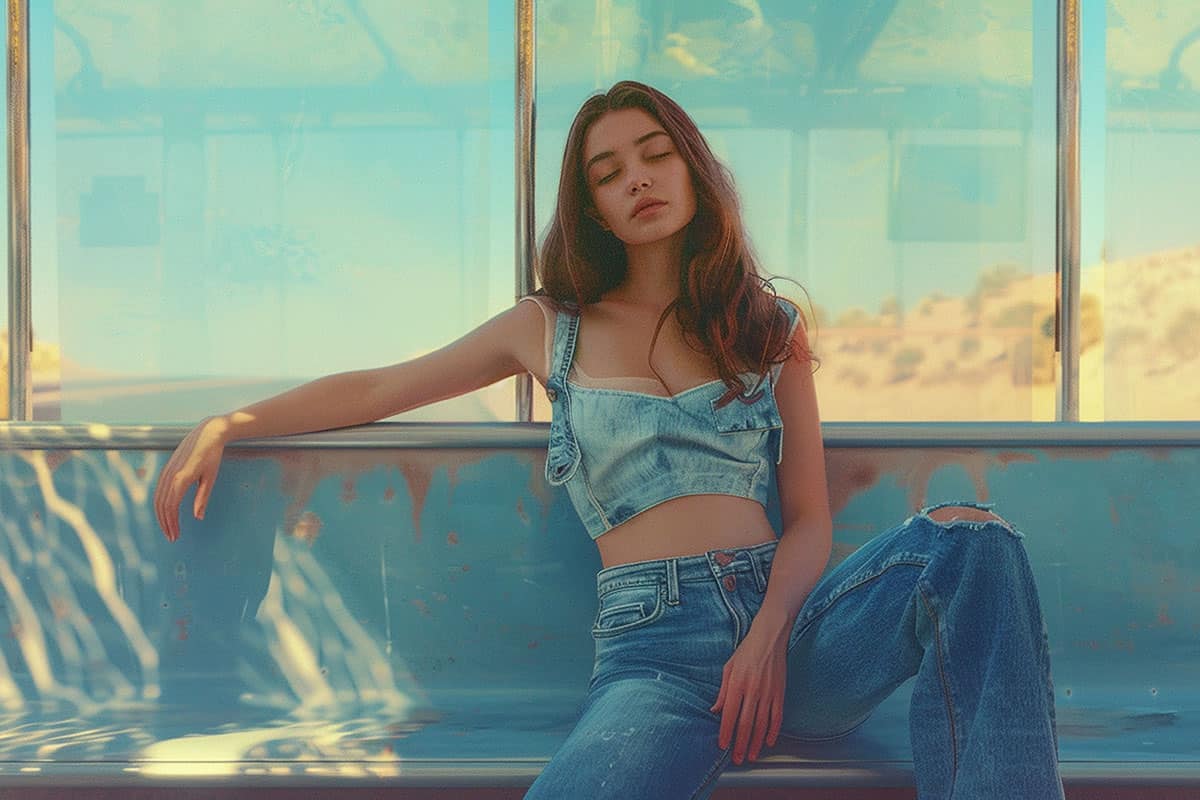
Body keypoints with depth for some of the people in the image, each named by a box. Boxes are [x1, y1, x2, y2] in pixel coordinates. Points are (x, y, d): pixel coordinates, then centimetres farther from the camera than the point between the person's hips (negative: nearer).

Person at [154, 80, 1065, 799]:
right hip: (653, 642, -2)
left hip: (785, 620, 2)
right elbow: (378, 388, 25)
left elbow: (809, 518, 12)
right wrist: (225, 426, 14)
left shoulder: (771, 328, 19)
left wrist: (768, 637, -8)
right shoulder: (549, 328, 20)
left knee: (969, 541, -30)